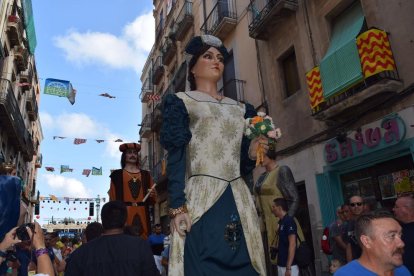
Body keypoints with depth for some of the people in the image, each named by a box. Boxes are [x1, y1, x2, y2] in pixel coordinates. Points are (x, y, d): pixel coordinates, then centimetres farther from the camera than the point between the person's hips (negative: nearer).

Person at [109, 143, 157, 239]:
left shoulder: (146, 175, 17)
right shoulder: (117, 175, 9)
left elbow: (153, 199, 16)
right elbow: (112, 198, 2)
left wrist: (152, 195, -6)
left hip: (142, 214, 3)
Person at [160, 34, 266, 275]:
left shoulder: (241, 109, 20)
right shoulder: (181, 102, 8)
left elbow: (243, 165, 16)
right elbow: (176, 157, -4)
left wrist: (255, 149, -5)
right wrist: (178, 206, -14)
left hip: (239, 202, 5)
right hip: (201, 201, -4)